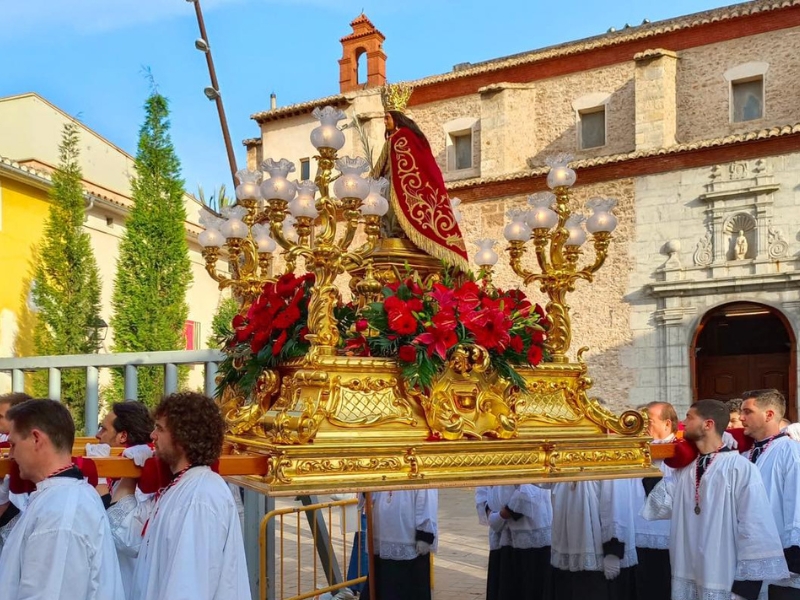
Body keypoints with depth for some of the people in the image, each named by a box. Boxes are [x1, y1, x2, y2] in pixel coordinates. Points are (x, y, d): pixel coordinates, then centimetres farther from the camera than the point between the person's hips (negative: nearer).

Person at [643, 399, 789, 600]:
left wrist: (746, 583, -13)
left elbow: (753, 527, -12)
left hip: (723, 583, -6)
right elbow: (660, 506, 1)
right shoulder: (685, 470, 9)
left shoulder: (740, 468, -12)